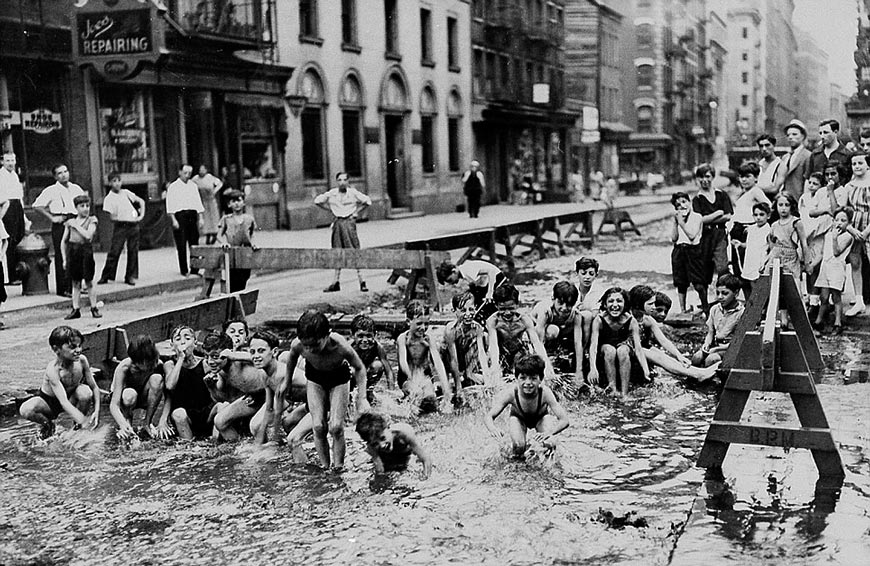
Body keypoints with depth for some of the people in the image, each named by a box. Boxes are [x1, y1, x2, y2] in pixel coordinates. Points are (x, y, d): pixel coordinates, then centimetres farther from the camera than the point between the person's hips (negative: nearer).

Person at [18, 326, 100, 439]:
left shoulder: (81, 360, -20)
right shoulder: (53, 369, -33)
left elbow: (94, 387, -9)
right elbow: (63, 402, -40)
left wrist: (96, 411, -26)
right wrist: (84, 421, -49)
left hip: (71, 397, 3)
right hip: (47, 401, -3)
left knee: (85, 391, -30)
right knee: (26, 410, -33)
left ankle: (77, 425, -2)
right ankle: (47, 424, 2)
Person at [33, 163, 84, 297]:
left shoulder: (76, 188, 13)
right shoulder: (51, 190, -2)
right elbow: (37, 205, -4)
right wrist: (51, 217, -9)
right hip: (60, 224, -5)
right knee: (61, 257, -4)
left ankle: (75, 286, 17)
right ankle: (62, 289, 0)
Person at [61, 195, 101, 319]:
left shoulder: (92, 220, 3)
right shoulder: (70, 222, 10)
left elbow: (88, 235, -14)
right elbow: (63, 241, 13)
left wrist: (76, 225, -7)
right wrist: (65, 259, 8)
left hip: (86, 251, -3)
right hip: (72, 252, 3)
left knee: (89, 282, 3)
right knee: (75, 283, 7)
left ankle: (94, 308, 12)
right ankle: (76, 309, 11)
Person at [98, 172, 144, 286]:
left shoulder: (126, 193, 10)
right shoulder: (109, 198, -1)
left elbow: (141, 201, 16)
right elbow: (112, 217, -4)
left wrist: (141, 215, 7)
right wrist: (116, 218, -21)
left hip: (133, 225, 4)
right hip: (120, 226, -4)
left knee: (133, 251, 4)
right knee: (114, 251, -6)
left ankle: (130, 276, 12)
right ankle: (105, 276, 2)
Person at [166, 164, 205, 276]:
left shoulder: (193, 186, 15)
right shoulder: (173, 186, 1)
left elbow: (198, 203, 16)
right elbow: (170, 206, -4)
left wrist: (200, 218, 8)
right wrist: (174, 220, -12)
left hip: (192, 216, 4)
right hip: (180, 216, -4)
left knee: (194, 244, 3)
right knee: (181, 245, -2)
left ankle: (194, 269, 10)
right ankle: (184, 270, 4)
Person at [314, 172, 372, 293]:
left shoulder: (353, 192, -3)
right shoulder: (332, 193, 5)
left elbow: (367, 201, -4)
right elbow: (317, 201, 12)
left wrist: (356, 211, -1)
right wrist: (331, 209, 10)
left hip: (349, 221, -4)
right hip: (337, 223, 4)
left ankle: (362, 281, -6)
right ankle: (336, 282, 15)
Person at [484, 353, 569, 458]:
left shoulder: (545, 392, -38)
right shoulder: (511, 392, -37)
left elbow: (565, 420, -40)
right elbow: (489, 417, -34)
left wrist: (549, 432, -60)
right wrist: (492, 428, -58)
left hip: (541, 418, 0)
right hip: (518, 418, 0)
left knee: (549, 445, -23)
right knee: (518, 447, -24)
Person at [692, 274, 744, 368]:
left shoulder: (741, 313, -10)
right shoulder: (714, 309, 10)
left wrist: (717, 349, -16)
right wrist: (707, 344, -8)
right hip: (715, 345, 5)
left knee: (711, 360, -32)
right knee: (696, 358, -22)